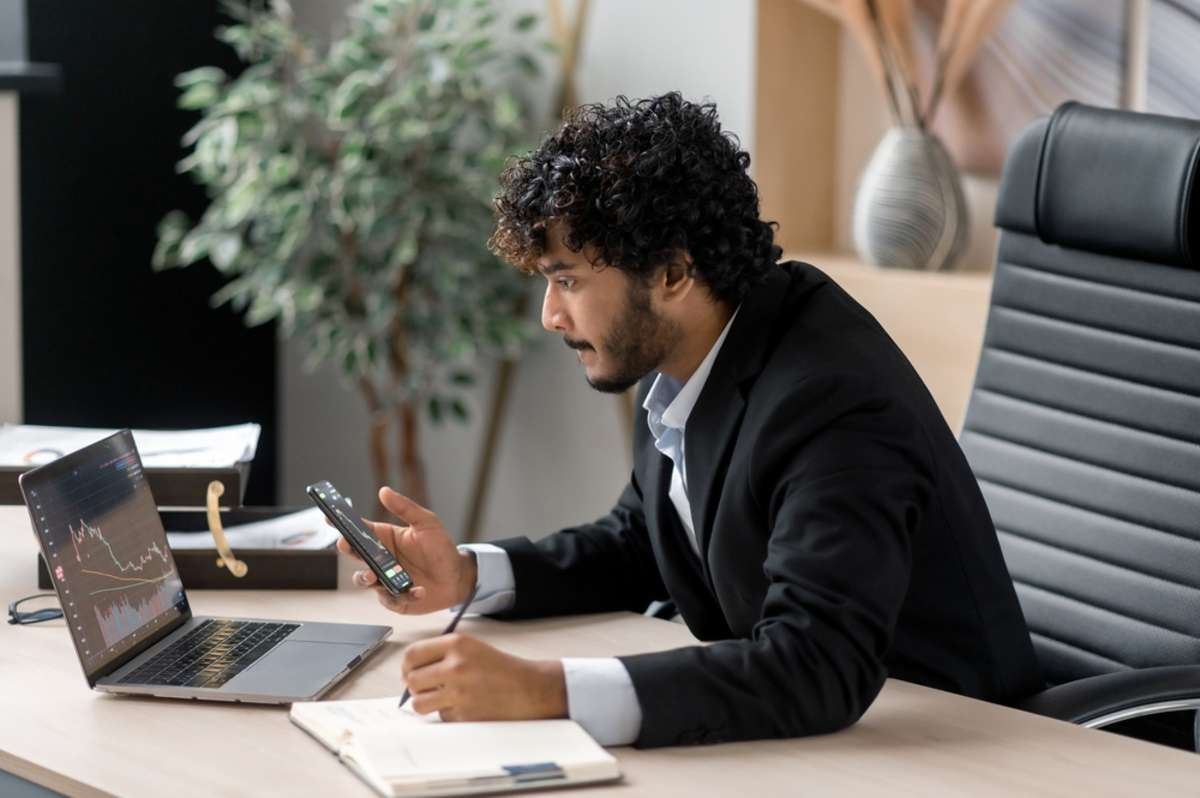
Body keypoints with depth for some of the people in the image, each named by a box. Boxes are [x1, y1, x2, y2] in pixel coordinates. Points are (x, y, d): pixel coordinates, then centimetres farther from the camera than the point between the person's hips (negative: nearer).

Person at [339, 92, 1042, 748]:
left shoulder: (832, 404, -26)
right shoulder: (680, 352, -1)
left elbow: (817, 668, -36)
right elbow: (640, 545, 14)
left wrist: (545, 691, -43)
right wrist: (467, 574, -3)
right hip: (789, 730, 7)